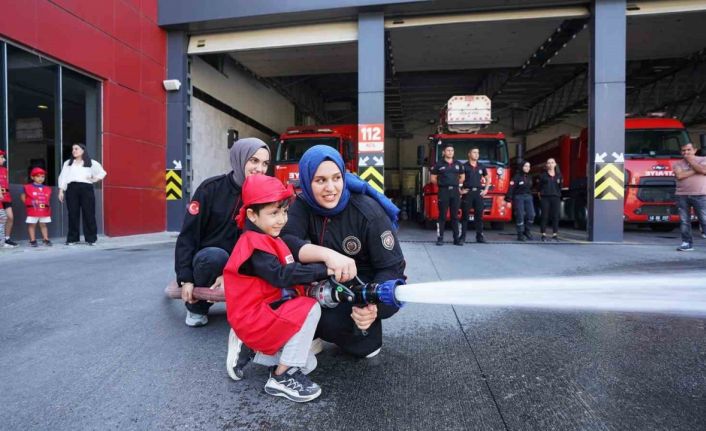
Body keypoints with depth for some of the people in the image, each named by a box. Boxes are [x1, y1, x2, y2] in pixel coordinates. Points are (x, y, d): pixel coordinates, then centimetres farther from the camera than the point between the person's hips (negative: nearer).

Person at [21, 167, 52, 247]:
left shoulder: (47, 189, 7)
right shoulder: (28, 187, -1)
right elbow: (23, 197, 4)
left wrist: (47, 205, 3)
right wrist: (28, 204, -3)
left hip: (44, 211, 3)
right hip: (33, 211, -3)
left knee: (43, 225, 10)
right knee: (32, 225, 4)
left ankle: (46, 239, 12)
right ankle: (33, 240, 8)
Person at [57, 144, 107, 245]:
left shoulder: (91, 163, 13)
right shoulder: (67, 163, 19)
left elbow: (102, 172, 18)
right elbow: (63, 177, 13)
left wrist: (95, 179, 0)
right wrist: (61, 191, 4)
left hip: (86, 188, -2)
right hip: (72, 188, 2)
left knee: (88, 214, -4)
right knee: (73, 214, -1)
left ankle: (91, 238, -1)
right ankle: (72, 238, 5)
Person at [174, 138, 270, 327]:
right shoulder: (211, 188, -13)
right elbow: (187, 234, -11)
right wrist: (185, 279, -17)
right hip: (206, 258, -2)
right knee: (216, 255, -36)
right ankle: (196, 306, -7)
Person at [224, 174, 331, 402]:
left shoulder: (268, 240, 12)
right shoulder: (254, 244, -19)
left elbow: (288, 272, 13)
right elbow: (281, 275, -29)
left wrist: (311, 281, -3)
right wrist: (323, 270, -29)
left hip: (267, 314, 9)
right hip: (253, 319, -9)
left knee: (307, 364, 9)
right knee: (311, 308, -24)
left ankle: (248, 348, 13)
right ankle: (281, 377, -13)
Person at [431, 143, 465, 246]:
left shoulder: (458, 164, 12)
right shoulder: (439, 164, 2)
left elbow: (462, 177, 22)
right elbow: (433, 178, 6)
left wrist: (456, 183, 10)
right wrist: (441, 184, 4)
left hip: (455, 191, 3)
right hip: (443, 191, -3)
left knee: (455, 216, 5)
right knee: (442, 216, -2)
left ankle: (456, 238, 8)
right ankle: (440, 238, 1)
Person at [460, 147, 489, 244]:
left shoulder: (481, 167, 13)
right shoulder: (464, 166, -2)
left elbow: (487, 179, 25)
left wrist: (486, 190, 13)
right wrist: (459, 190, -9)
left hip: (478, 193, 4)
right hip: (467, 193, -4)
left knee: (479, 215, 6)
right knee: (465, 215, -2)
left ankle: (479, 236, 13)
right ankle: (462, 237, 1)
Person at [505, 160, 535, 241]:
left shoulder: (529, 178, 14)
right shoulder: (517, 177, -7)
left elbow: (530, 188, 19)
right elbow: (511, 188, -14)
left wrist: (530, 196, 17)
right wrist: (508, 199, -21)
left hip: (528, 197, 6)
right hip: (519, 197, -6)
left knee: (531, 215, -3)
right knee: (520, 216, -5)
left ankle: (526, 230, 18)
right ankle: (520, 234, 4)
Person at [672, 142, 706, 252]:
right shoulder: (677, 163, 11)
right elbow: (679, 175, -7)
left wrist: (691, 161, -2)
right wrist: (696, 170, -5)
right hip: (682, 195, 2)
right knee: (684, 221, 2)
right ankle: (687, 243, 8)